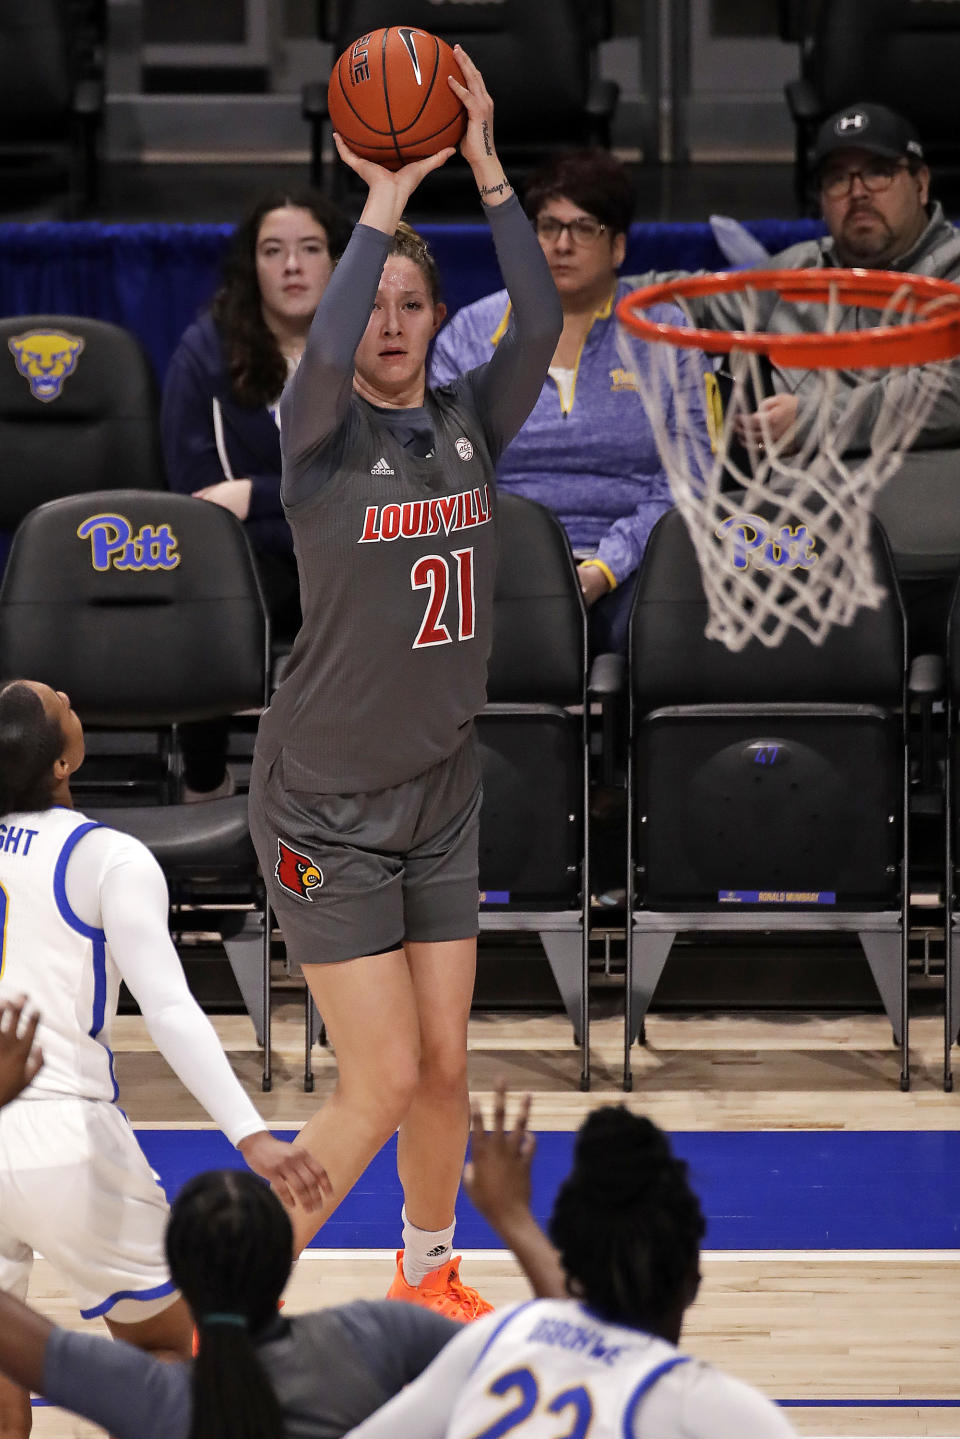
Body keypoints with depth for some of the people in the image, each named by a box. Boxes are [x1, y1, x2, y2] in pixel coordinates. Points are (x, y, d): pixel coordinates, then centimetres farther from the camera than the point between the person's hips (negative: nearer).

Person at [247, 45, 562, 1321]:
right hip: (324, 807, -5)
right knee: (383, 1081, -10)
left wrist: (484, 169, -21)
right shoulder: (322, 436, -10)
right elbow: (326, 351, -33)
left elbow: (541, 324, -15)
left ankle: (428, 1277, 33)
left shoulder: (470, 424, 2)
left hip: (442, 796, 5)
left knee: (445, 1070, 10)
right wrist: (386, 196, -29)